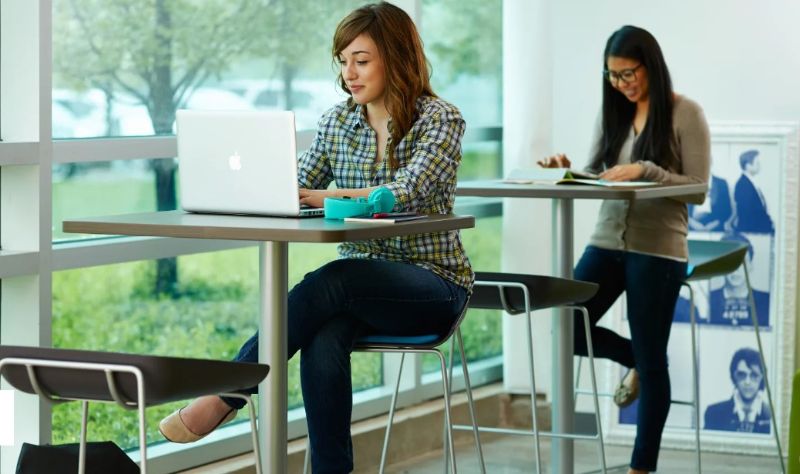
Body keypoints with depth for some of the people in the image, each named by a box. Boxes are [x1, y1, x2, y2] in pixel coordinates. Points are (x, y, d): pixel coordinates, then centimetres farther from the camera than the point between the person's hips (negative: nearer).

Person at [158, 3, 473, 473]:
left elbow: (403, 195, -23)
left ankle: (225, 394, -30)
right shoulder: (338, 121, 9)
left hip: (434, 284, -4)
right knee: (323, 341, -32)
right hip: (362, 283, 4)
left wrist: (322, 195, -33)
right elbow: (299, 194, 6)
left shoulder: (440, 119, -8)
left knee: (330, 282, -34)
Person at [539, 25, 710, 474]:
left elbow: (697, 189, -10)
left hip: (658, 250, -5)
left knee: (651, 360, 2)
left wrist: (646, 170, -22)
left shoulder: (685, 114, -6)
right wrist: (568, 171, -10)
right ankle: (635, 360, 26)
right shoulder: (614, 113, 10)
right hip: (608, 241, 5)